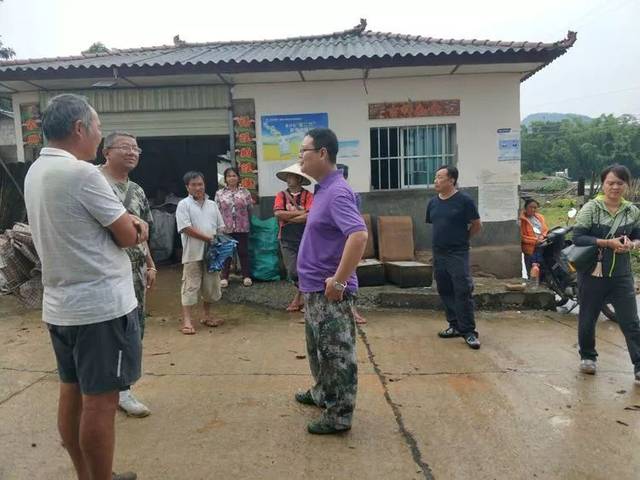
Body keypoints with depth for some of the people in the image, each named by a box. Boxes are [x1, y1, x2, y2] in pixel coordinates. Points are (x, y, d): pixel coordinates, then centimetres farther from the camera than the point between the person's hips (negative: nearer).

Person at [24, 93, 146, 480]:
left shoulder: (36, 172, 10)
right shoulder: (82, 173, -19)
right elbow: (129, 237, -14)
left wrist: (131, 222, -4)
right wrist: (134, 227, 7)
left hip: (60, 305, 9)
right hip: (101, 306, -9)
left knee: (73, 395, 16)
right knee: (100, 402, 2)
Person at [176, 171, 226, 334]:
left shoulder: (212, 204, 13)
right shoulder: (184, 205, -3)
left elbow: (220, 227, 16)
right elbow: (186, 228, -13)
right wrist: (209, 238, -15)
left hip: (211, 251, 5)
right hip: (193, 253, -5)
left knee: (211, 285, 12)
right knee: (191, 286, -3)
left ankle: (207, 315, 27)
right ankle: (186, 321, 1)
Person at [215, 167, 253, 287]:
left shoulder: (245, 192, 3)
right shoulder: (219, 194, 4)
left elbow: (250, 210, 5)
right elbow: (217, 211, 2)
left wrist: (246, 222, 4)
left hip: (242, 228, 0)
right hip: (226, 228, 0)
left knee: (243, 252, 7)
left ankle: (246, 276, 18)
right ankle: (224, 277, 16)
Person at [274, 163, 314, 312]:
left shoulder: (308, 195, -3)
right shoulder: (281, 195, 4)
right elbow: (278, 214, -12)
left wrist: (288, 217, -13)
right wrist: (300, 213, -13)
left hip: (305, 238, -2)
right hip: (287, 239, 2)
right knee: (293, 272, 1)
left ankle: (300, 297, 24)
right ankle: (305, 294, 25)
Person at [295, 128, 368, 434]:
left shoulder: (337, 192, -21)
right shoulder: (323, 190, 10)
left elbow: (359, 236, -33)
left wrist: (338, 281, -28)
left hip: (328, 291, -10)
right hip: (314, 288, 10)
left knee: (336, 352, 3)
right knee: (318, 348, 24)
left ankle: (340, 415, 18)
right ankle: (322, 394, 43)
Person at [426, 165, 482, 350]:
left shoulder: (464, 200, -9)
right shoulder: (433, 202, 8)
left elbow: (477, 225, -2)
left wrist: (461, 238, 5)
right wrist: (442, 238, 13)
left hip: (458, 254, -6)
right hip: (438, 254, 6)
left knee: (463, 292, -8)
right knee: (445, 292, 11)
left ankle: (468, 331, 0)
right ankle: (455, 325, 24)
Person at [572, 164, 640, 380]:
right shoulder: (591, 208, -8)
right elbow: (577, 237, -14)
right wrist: (608, 243, -22)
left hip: (622, 275, 2)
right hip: (592, 273, -2)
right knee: (588, 319, 12)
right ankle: (587, 357, 33)